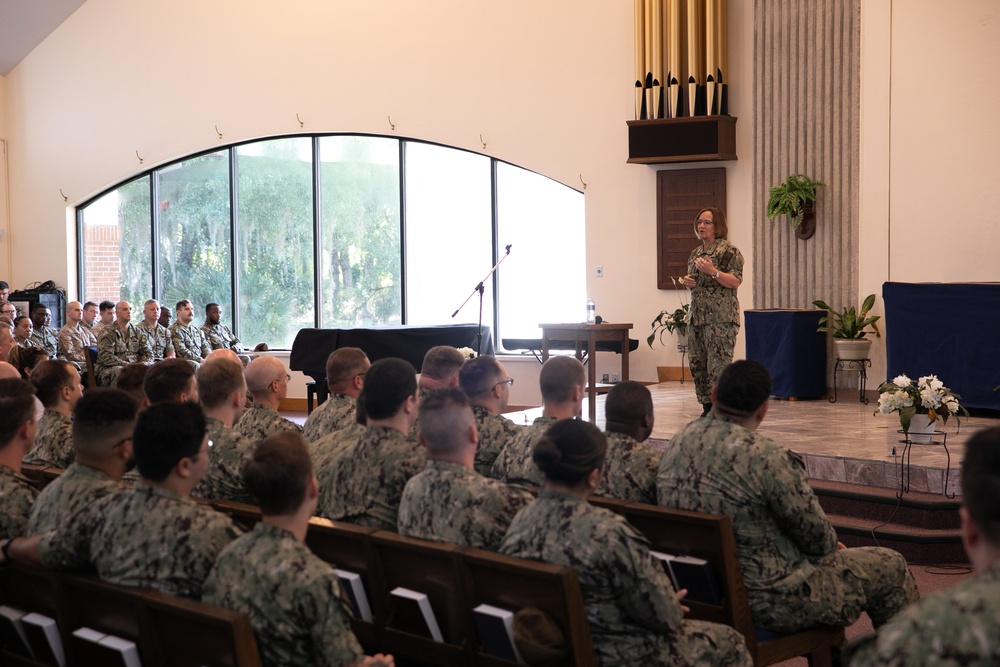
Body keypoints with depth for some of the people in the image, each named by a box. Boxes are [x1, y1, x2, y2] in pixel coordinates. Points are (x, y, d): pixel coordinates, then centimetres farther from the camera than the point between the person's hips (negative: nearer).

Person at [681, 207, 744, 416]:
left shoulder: (728, 250, -5)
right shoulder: (695, 253, 19)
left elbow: (735, 281, -12)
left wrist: (713, 271, -23)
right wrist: (688, 282, 7)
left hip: (720, 318, -8)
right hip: (697, 316, 8)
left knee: (718, 365, -12)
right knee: (696, 364, 7)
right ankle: (707, 407, 16)